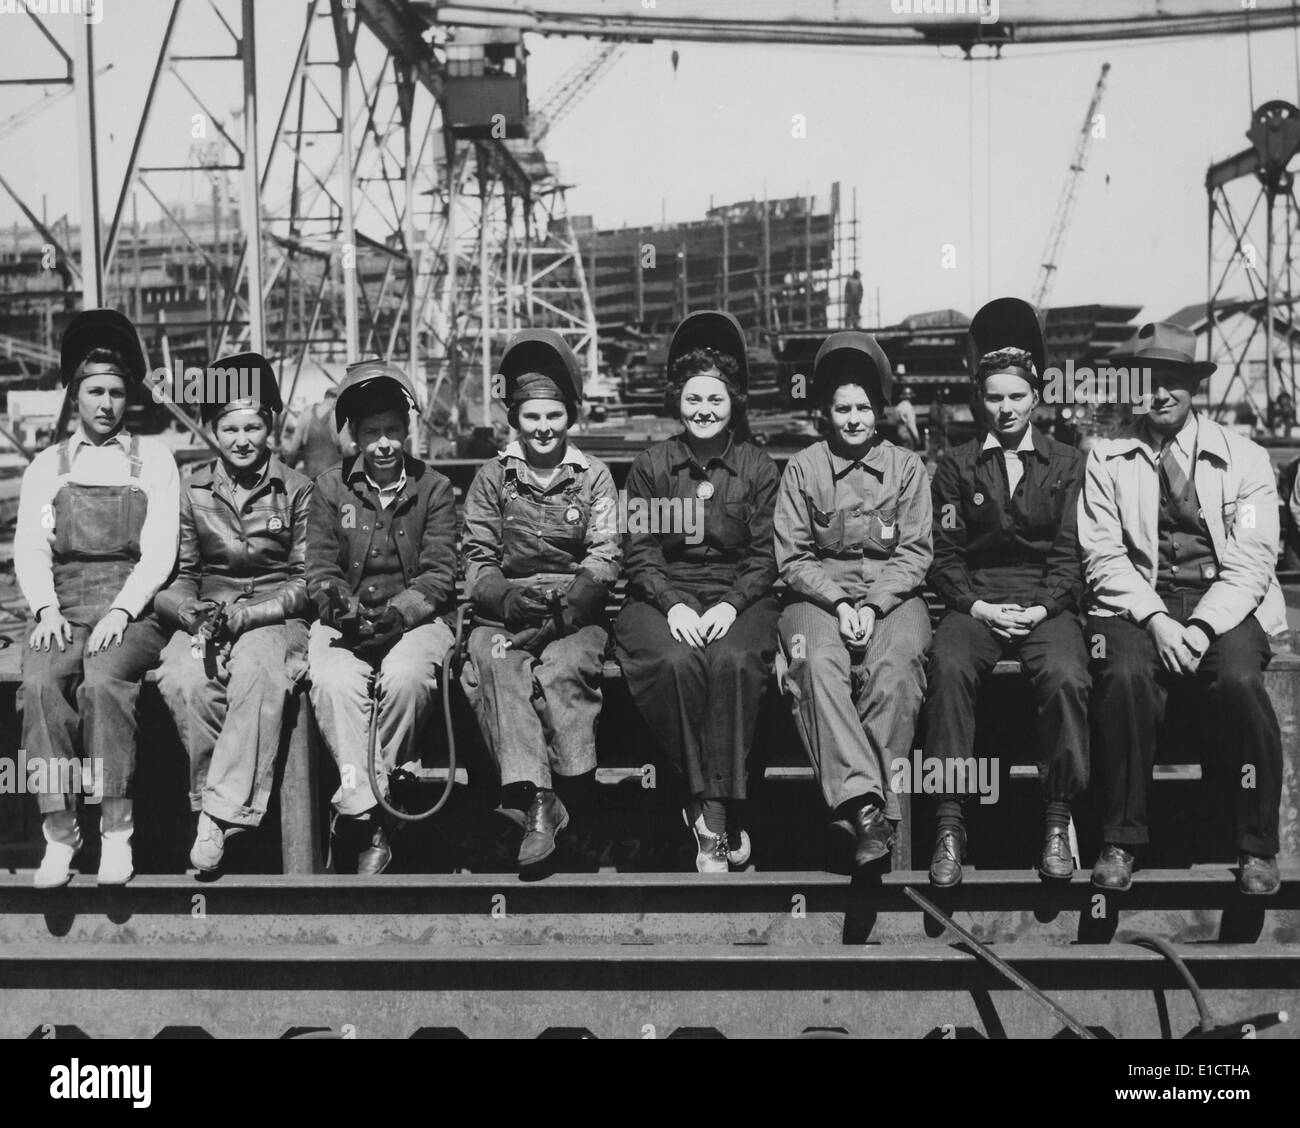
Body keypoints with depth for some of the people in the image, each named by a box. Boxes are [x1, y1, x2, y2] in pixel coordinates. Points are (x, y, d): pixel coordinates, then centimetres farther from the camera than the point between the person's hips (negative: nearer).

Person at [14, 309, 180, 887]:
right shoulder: (47, 466, 17)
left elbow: (159, 550, 1)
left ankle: (116, 830, -29)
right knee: (40, 682, -30)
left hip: (131, 611, -2)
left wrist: (120, 611, -14)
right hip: (63, 612, 2)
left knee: (105, 678, -34)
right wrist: (46, 611, -12)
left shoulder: (153, 459, 11)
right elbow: (29, 548, 7)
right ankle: (59, 831, -28)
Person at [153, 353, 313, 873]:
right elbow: (178, 576, 11)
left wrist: (245, 615, -14)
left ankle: (222, 812, -35)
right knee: (182, 681, -32)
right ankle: (222, 801, -19)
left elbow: (306, 581, 0)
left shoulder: (298, 490, 3)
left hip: (275, 618, -2)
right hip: (205, 620, 3)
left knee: (255, 671, -37)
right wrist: (195, 614, -13)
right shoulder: (192, 492, 11)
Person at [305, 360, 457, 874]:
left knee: (405, 678, -34)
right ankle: (370, 815, -34)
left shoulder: (433, 488, 7)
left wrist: (398, 612, -18)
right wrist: (341, 607, -17)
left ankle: (359, 806, -21)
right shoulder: (330, 488, 11)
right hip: (345, 618, 1)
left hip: (415, 617, -1)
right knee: (332, 681, -31)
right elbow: (319, 569, 5)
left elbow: (439, 573, 0)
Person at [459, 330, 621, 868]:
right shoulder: (492, 478, 13)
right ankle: (534, 798, -41)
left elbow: (603, 559, 0)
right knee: (494, 662, -32)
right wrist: (508, 598, -16)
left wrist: (564, 606, -18)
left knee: (562, 667, -33)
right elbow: (476, 562, 6)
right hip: (504, 609, 1)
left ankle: (569, 786, -28)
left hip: (577, 611, 0)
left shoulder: (593, 477, 11)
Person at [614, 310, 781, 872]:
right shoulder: (649, 466, 10)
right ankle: (718, 821, -27)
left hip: (739, 598, 0)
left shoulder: (759, 469, 10)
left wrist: (730, 605, -13)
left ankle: (711, 809, -31)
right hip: (663, 597, 0)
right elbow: (639, 551, 4)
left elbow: (764, 557, 5)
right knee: (677, 662, -32)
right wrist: (674, 604, -13)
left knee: (733, 661, -34)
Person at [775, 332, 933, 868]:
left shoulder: (906, 466, 12)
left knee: (895, 667, -34)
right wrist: (838, 603, -10)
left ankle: (864, 804, -34)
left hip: (891, 595, 0)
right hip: (820, 593, 0)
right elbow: (792, 557, 6)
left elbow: (914, 553, 5)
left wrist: (873, 605, -11)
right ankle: (866, 804, -44)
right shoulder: (803, 467, 11)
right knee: (819, 664, -34)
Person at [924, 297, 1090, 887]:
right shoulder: (957, 466, 12)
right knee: (948, 667, -33)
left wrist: (1041, 609, -11)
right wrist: (977, 606, -9)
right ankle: (950, 825, -30)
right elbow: (945, 555, 7)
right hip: (974, 601, 0)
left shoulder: (1066, 464, 11)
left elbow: (1070, 553, 6)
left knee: (1067, 677, -33)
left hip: (1047, 604, 0)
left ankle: (1057, 822, -19)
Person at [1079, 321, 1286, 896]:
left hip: (1226, 605, 0)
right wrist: (1156, 620, -17)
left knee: (1239, 680, -31)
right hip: (1137, 603, 0)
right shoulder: (1106, 459, 9)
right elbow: (1104, 556, 0)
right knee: (1125, 676, -32)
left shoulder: (1245, 458, 7)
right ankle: (1121, 841, -17)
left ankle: (1258, 848, -15)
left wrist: (1203, 627, -19)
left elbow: (1251, 561, -2)